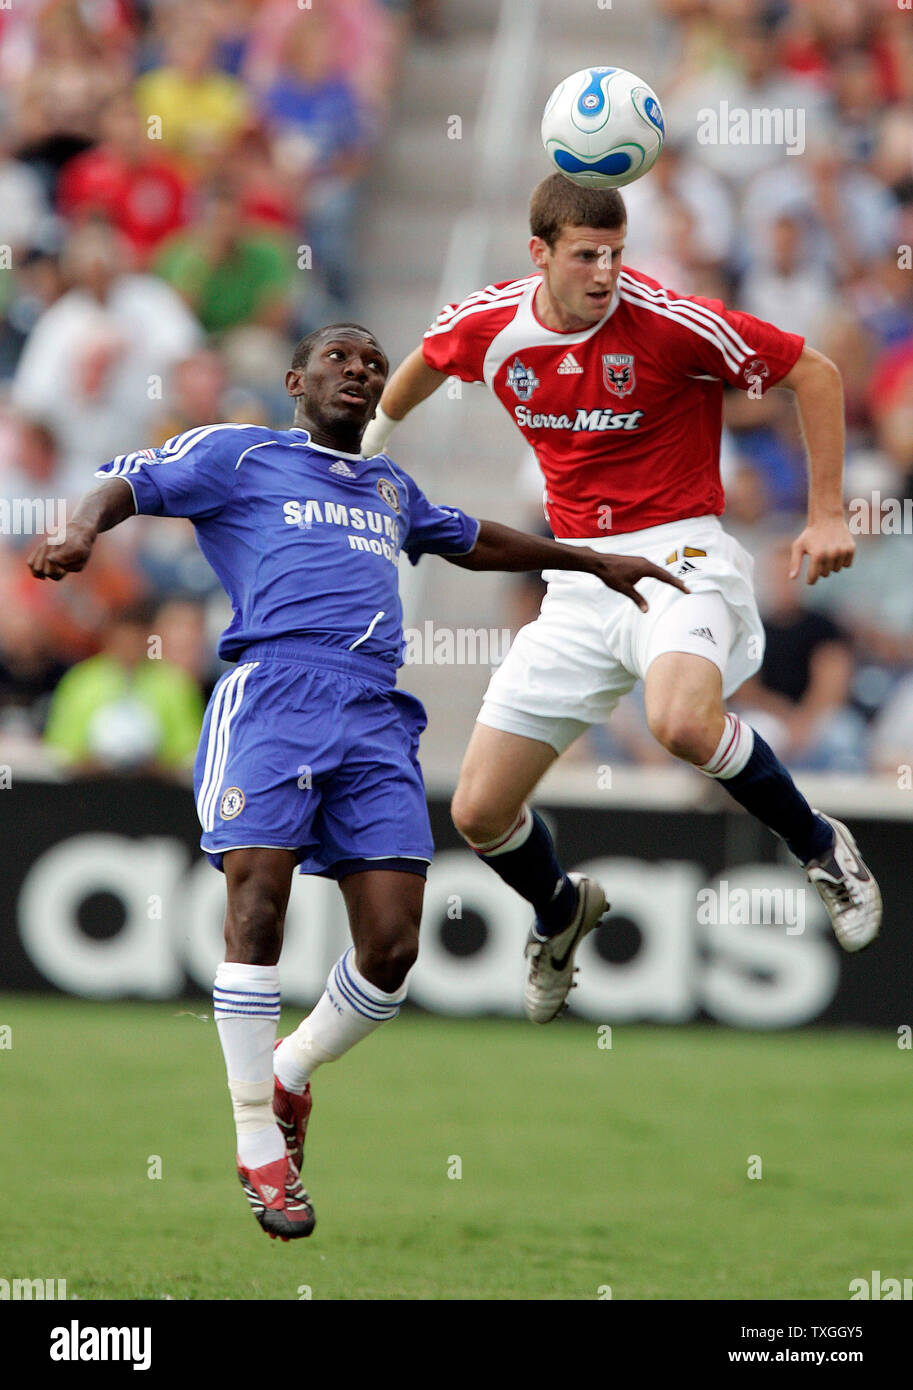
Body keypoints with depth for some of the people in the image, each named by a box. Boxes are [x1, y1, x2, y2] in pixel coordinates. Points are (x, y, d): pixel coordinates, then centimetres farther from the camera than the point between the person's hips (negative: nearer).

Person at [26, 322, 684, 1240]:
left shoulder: (390, 488, 33)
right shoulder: (240, 455, 15)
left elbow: (473, 542, 49)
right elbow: (128, 483, 4)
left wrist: (596, 564, 55)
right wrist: (84, 531, -19)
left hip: (376, 717, 5)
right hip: (272, 691, -5)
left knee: (393, 948, -8)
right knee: (258, 905, -19)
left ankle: (287, 1076, 20)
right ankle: (261, 1150, -9)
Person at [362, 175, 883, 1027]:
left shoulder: (670, 322, -16)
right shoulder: (489, 325, -2)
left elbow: (814, 373, -6)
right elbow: (424, 363, 23)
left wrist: (827, 515, -8)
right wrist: (367, 443, 37)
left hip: (677, 556, -5)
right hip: (578, 577, 5)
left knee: (683, 723, -38)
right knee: (479, 812, 1)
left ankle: (820, 846, -9)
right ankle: (561, 914, 37)